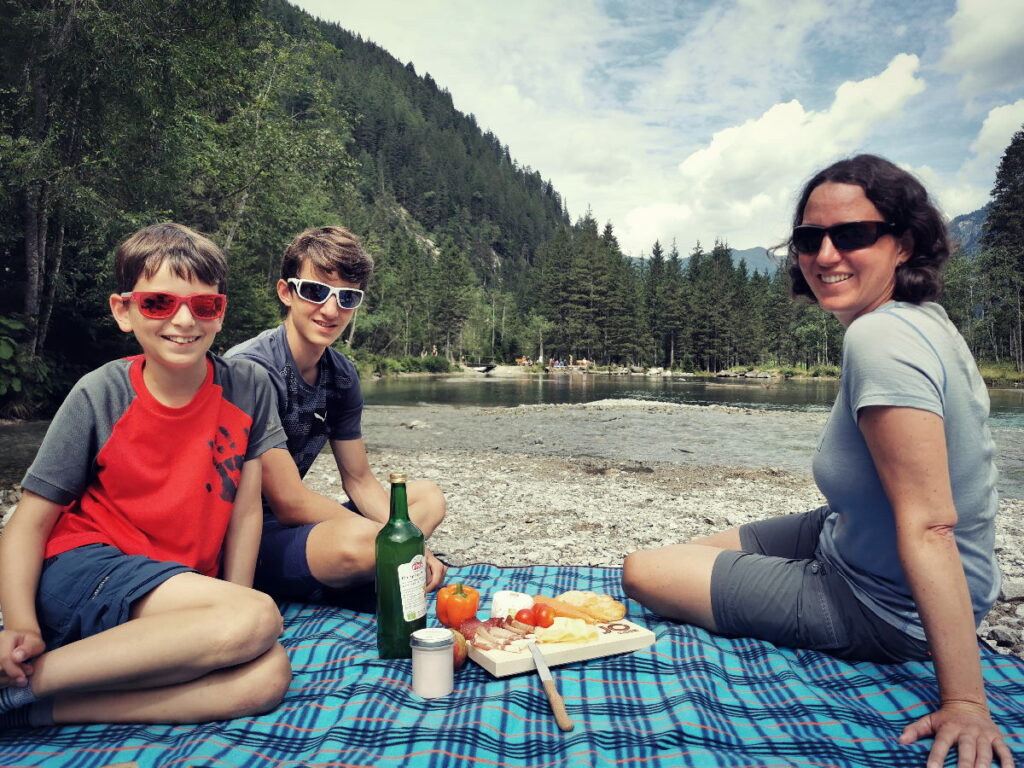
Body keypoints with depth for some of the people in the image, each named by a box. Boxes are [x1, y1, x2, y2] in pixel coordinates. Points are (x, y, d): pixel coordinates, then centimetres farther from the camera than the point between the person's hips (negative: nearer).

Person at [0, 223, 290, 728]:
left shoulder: (248, 388, -1)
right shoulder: (100, 396, -6)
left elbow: (245, 511, 2)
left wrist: (235, 610, -4)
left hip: (182, 585, 4)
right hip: (83, 570, -3)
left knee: (267, 676, -27)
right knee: (259, 620, -30)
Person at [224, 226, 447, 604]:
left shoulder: (341, 375, 2)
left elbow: (359, 480, 7)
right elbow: (289, 503, -23)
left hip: (286, 524, 9)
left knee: (428, 496, 12)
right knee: (357, 539, -38)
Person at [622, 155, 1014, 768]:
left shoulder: (881, 339, -30)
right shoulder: (923, 318, -1)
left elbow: (928, 525, -33)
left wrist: (965, 702, -31)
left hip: (886, 610, -9)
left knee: (643, 573, 1)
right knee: (695, 551, 20)